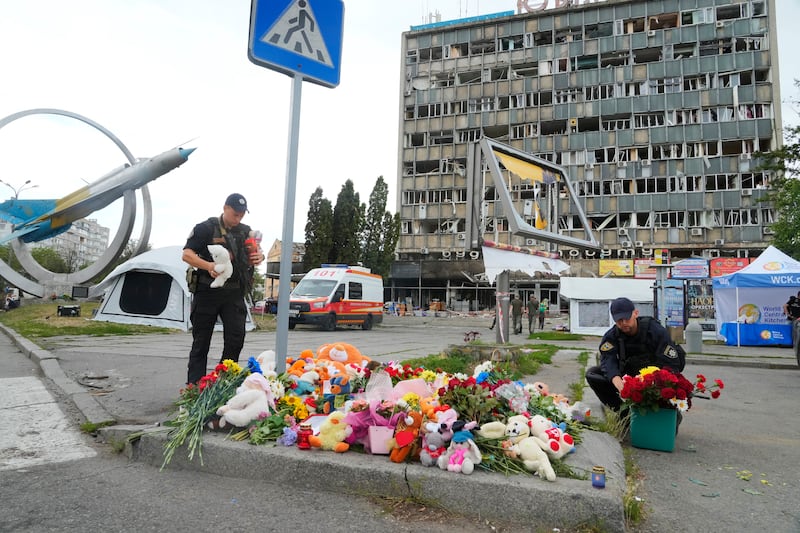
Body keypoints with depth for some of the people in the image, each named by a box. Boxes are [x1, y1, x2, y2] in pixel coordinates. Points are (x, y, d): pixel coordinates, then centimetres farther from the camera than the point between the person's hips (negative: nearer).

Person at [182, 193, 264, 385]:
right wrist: (208, 266, -25)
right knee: (201, 342, 5)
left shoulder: (246, 231, 11)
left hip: (234, 294, 3)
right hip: (207, 292, -3)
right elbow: (187, 254, -7)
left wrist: (259, 256, -4)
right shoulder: (206, 228, -3)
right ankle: (194, 385, 14)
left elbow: (256, 251, 22)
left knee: (236, 337, -4)